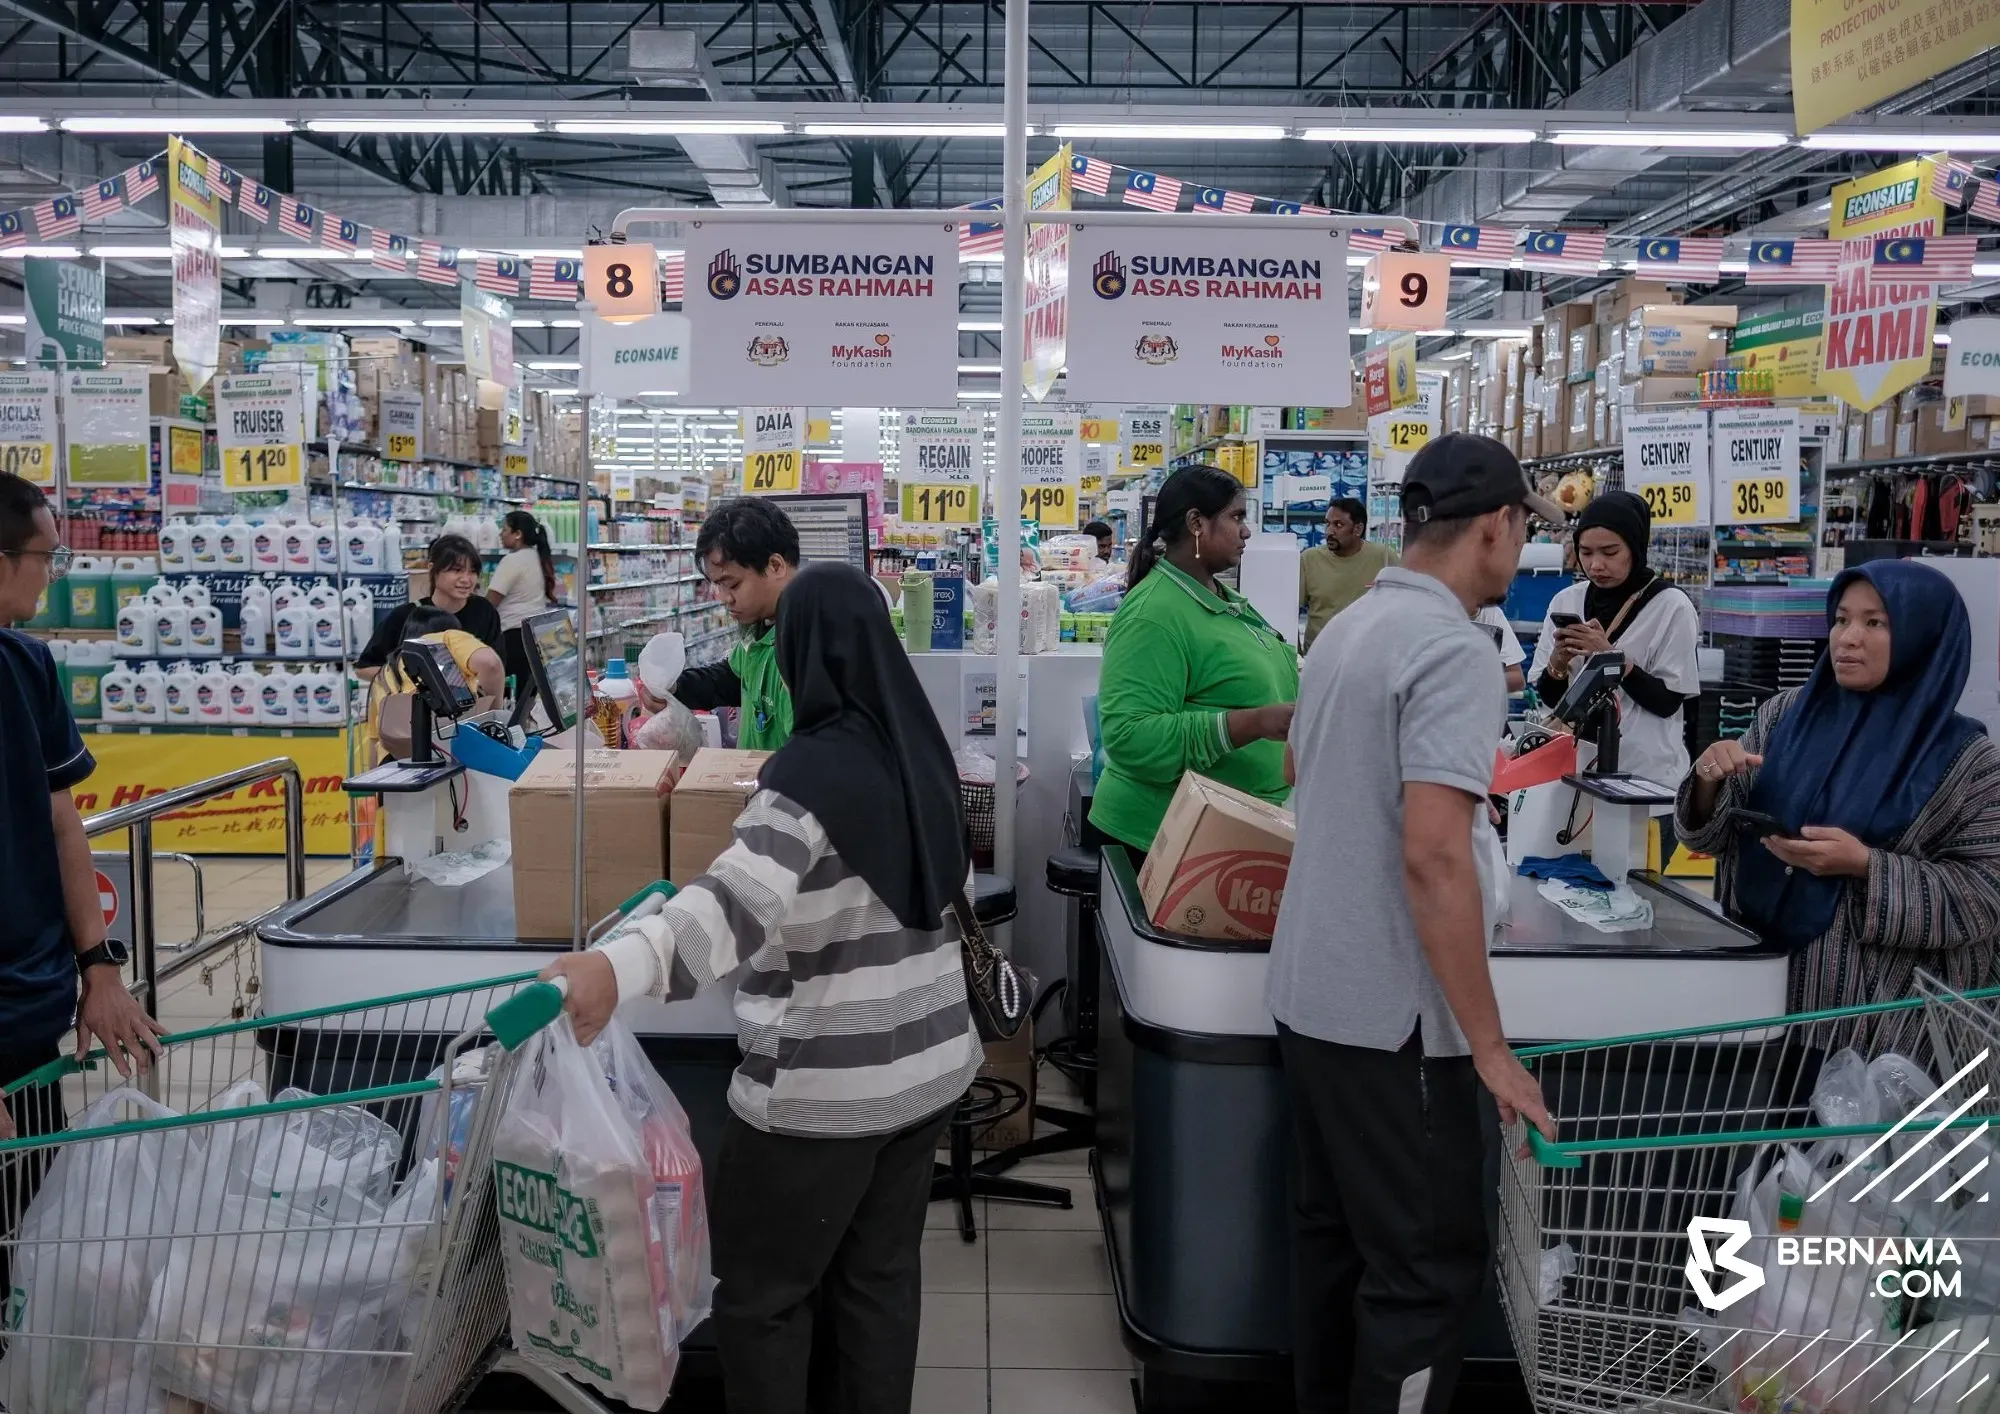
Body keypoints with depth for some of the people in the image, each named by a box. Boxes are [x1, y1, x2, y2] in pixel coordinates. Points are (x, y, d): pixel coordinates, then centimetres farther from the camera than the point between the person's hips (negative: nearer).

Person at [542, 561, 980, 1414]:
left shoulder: (812, 772, -20)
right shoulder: (918, 751, 2)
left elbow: (742, 897, -38)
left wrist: (621, 966, -52)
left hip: (830, 1085, -7)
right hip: (930, 1062, 8)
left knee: (761, 1294, 10)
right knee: (880, 1273, 20)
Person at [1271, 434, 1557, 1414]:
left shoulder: (1346, 630, 10)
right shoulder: (1453, 649, -18)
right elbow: (1434, 857, -25)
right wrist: (1489, 1045, -19)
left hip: (1308, 992, 9)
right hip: (1390, 1015, -9)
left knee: (1332, 1235, 18)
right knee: (1428, 1266, 2)